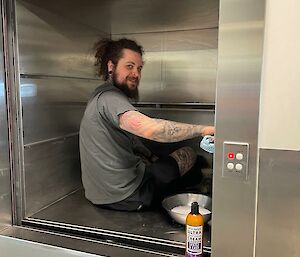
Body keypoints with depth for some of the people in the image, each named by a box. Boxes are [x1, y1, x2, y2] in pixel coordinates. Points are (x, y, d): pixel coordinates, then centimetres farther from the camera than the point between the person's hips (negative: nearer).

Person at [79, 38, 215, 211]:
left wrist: (153, 159, 8)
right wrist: (202, 130, -37)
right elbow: (148, 128, -40)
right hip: (125, 197, -9)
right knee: (188, 154, 4)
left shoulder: (101, 96, 11)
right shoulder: (109, 98, -22)